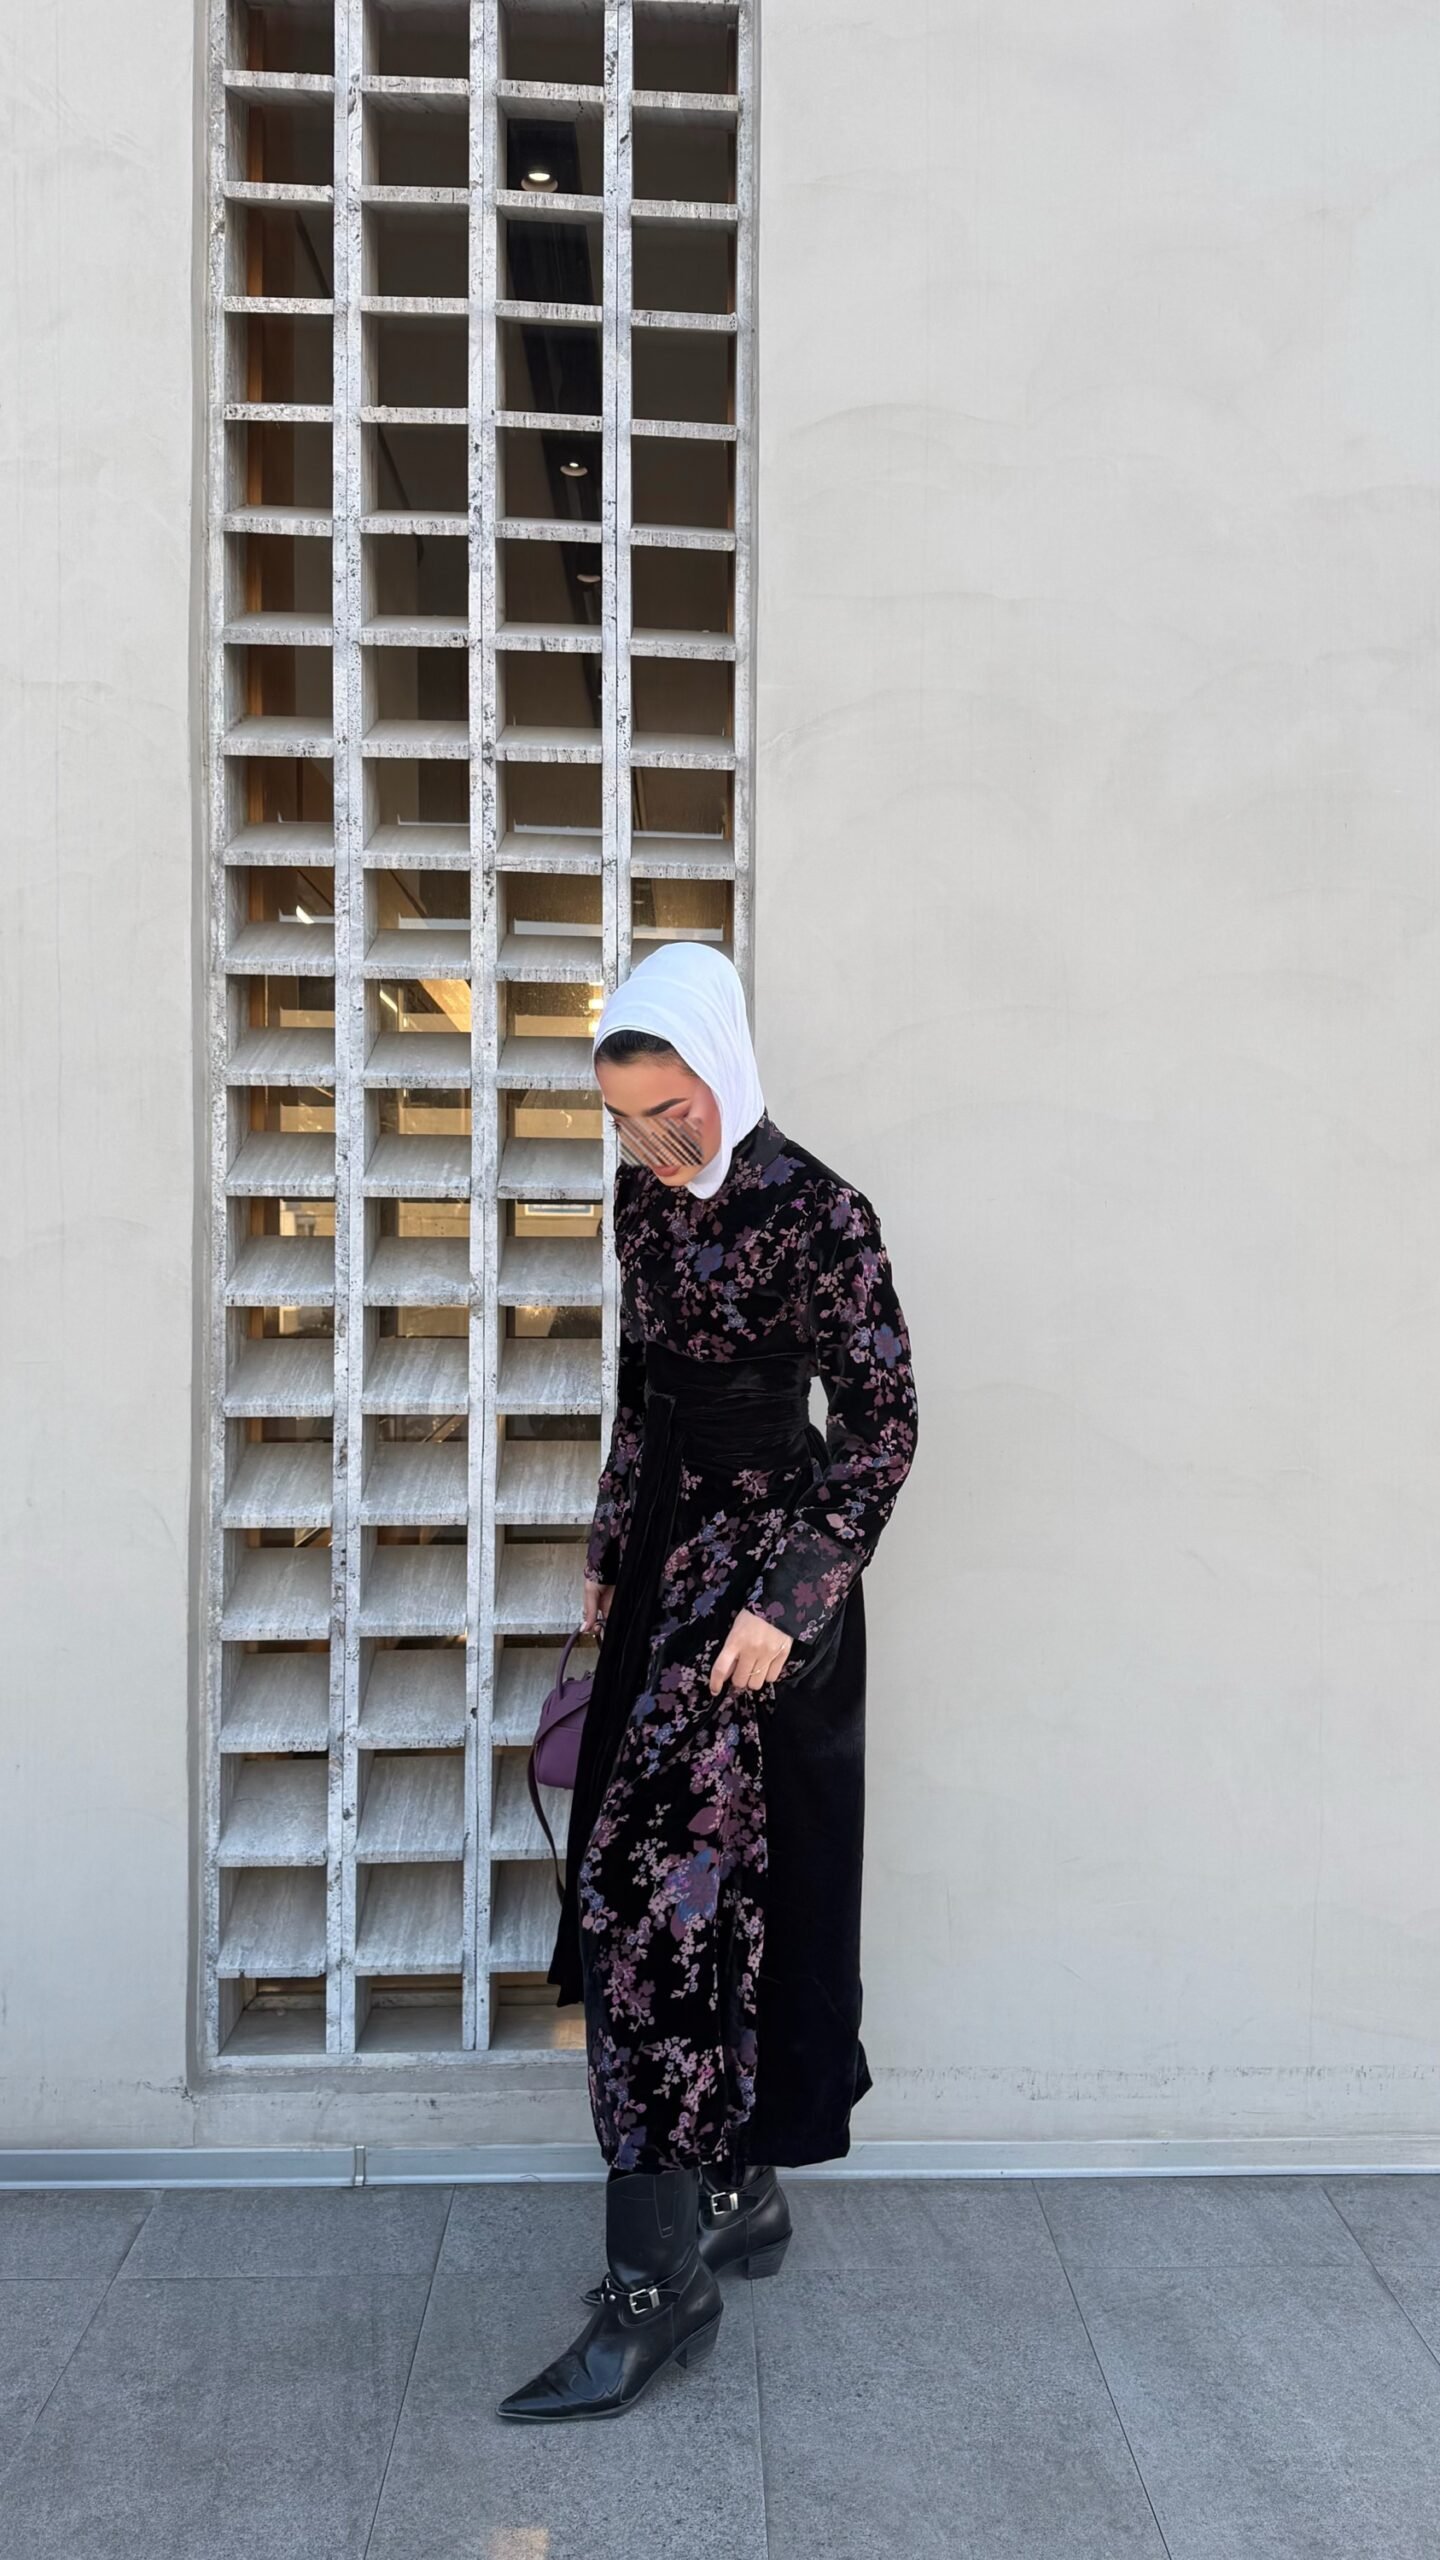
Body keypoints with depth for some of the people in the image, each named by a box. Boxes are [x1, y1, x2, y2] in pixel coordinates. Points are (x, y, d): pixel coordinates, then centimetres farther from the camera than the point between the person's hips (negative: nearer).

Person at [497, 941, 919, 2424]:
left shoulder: (817, 1216, -14)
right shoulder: (644, 1200, 8)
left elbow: (882, 1423, -14)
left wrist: (786, 1598, -20)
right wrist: (609, 1550, 19)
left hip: (764, 1571, -8)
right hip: (665, 1565, 8)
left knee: (658, 1880, -10)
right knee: (698, 1885, 14)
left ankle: (656, 2287, 1)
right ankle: (742, 2196, 30)